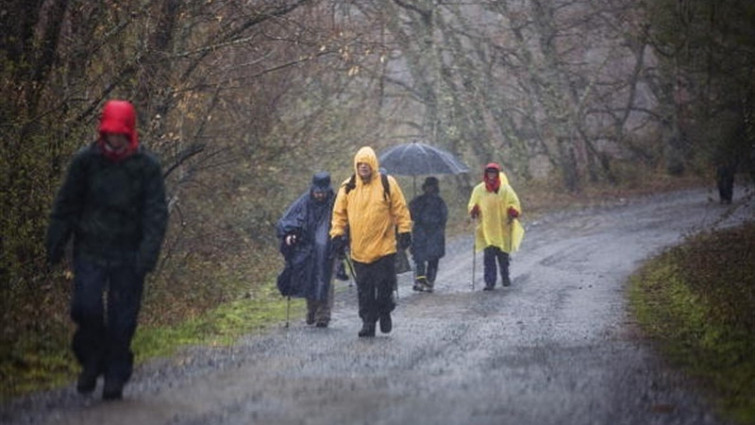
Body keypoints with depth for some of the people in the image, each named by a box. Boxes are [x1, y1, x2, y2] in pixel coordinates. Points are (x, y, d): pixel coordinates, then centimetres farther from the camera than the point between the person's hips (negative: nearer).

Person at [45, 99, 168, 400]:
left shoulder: (147, 166, -2)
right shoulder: (86, 161, 1)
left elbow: (156, 213, -4)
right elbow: (66, 205, 8)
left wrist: (148, 253, -14)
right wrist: (55, 244, 4)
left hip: (128, 254, -1)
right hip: (90, 249, 1)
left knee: (122, 319, 0)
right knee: (86, 307, -12)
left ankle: (115, 377, 12)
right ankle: (91, 362, 12)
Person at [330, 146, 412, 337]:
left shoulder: (387, 183, -2)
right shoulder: (348, 187, 4)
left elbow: (400, 209, 1)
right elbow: (339, 213, 8)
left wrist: (405, 231, -3)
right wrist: (337, 234, 1)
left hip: (384, 248, -2)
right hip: (359, 250, 2)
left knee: (384, 284, 1)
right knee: (364, 288, 4)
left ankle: (385, 312, 25)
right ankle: (368, 321, 12)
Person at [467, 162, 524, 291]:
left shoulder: (505, 189, 0)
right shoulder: (478, 190, 4)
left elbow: (514, 203, 4)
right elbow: (472, 205, 12)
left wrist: (512, 213, -16)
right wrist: (474, 211, -11)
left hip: (502, 228, 0)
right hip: (486, 229, 0)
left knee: (503, 255, 8)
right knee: (488, 255, -10)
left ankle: (505, 277, 30)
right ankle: (489, 281, -10)